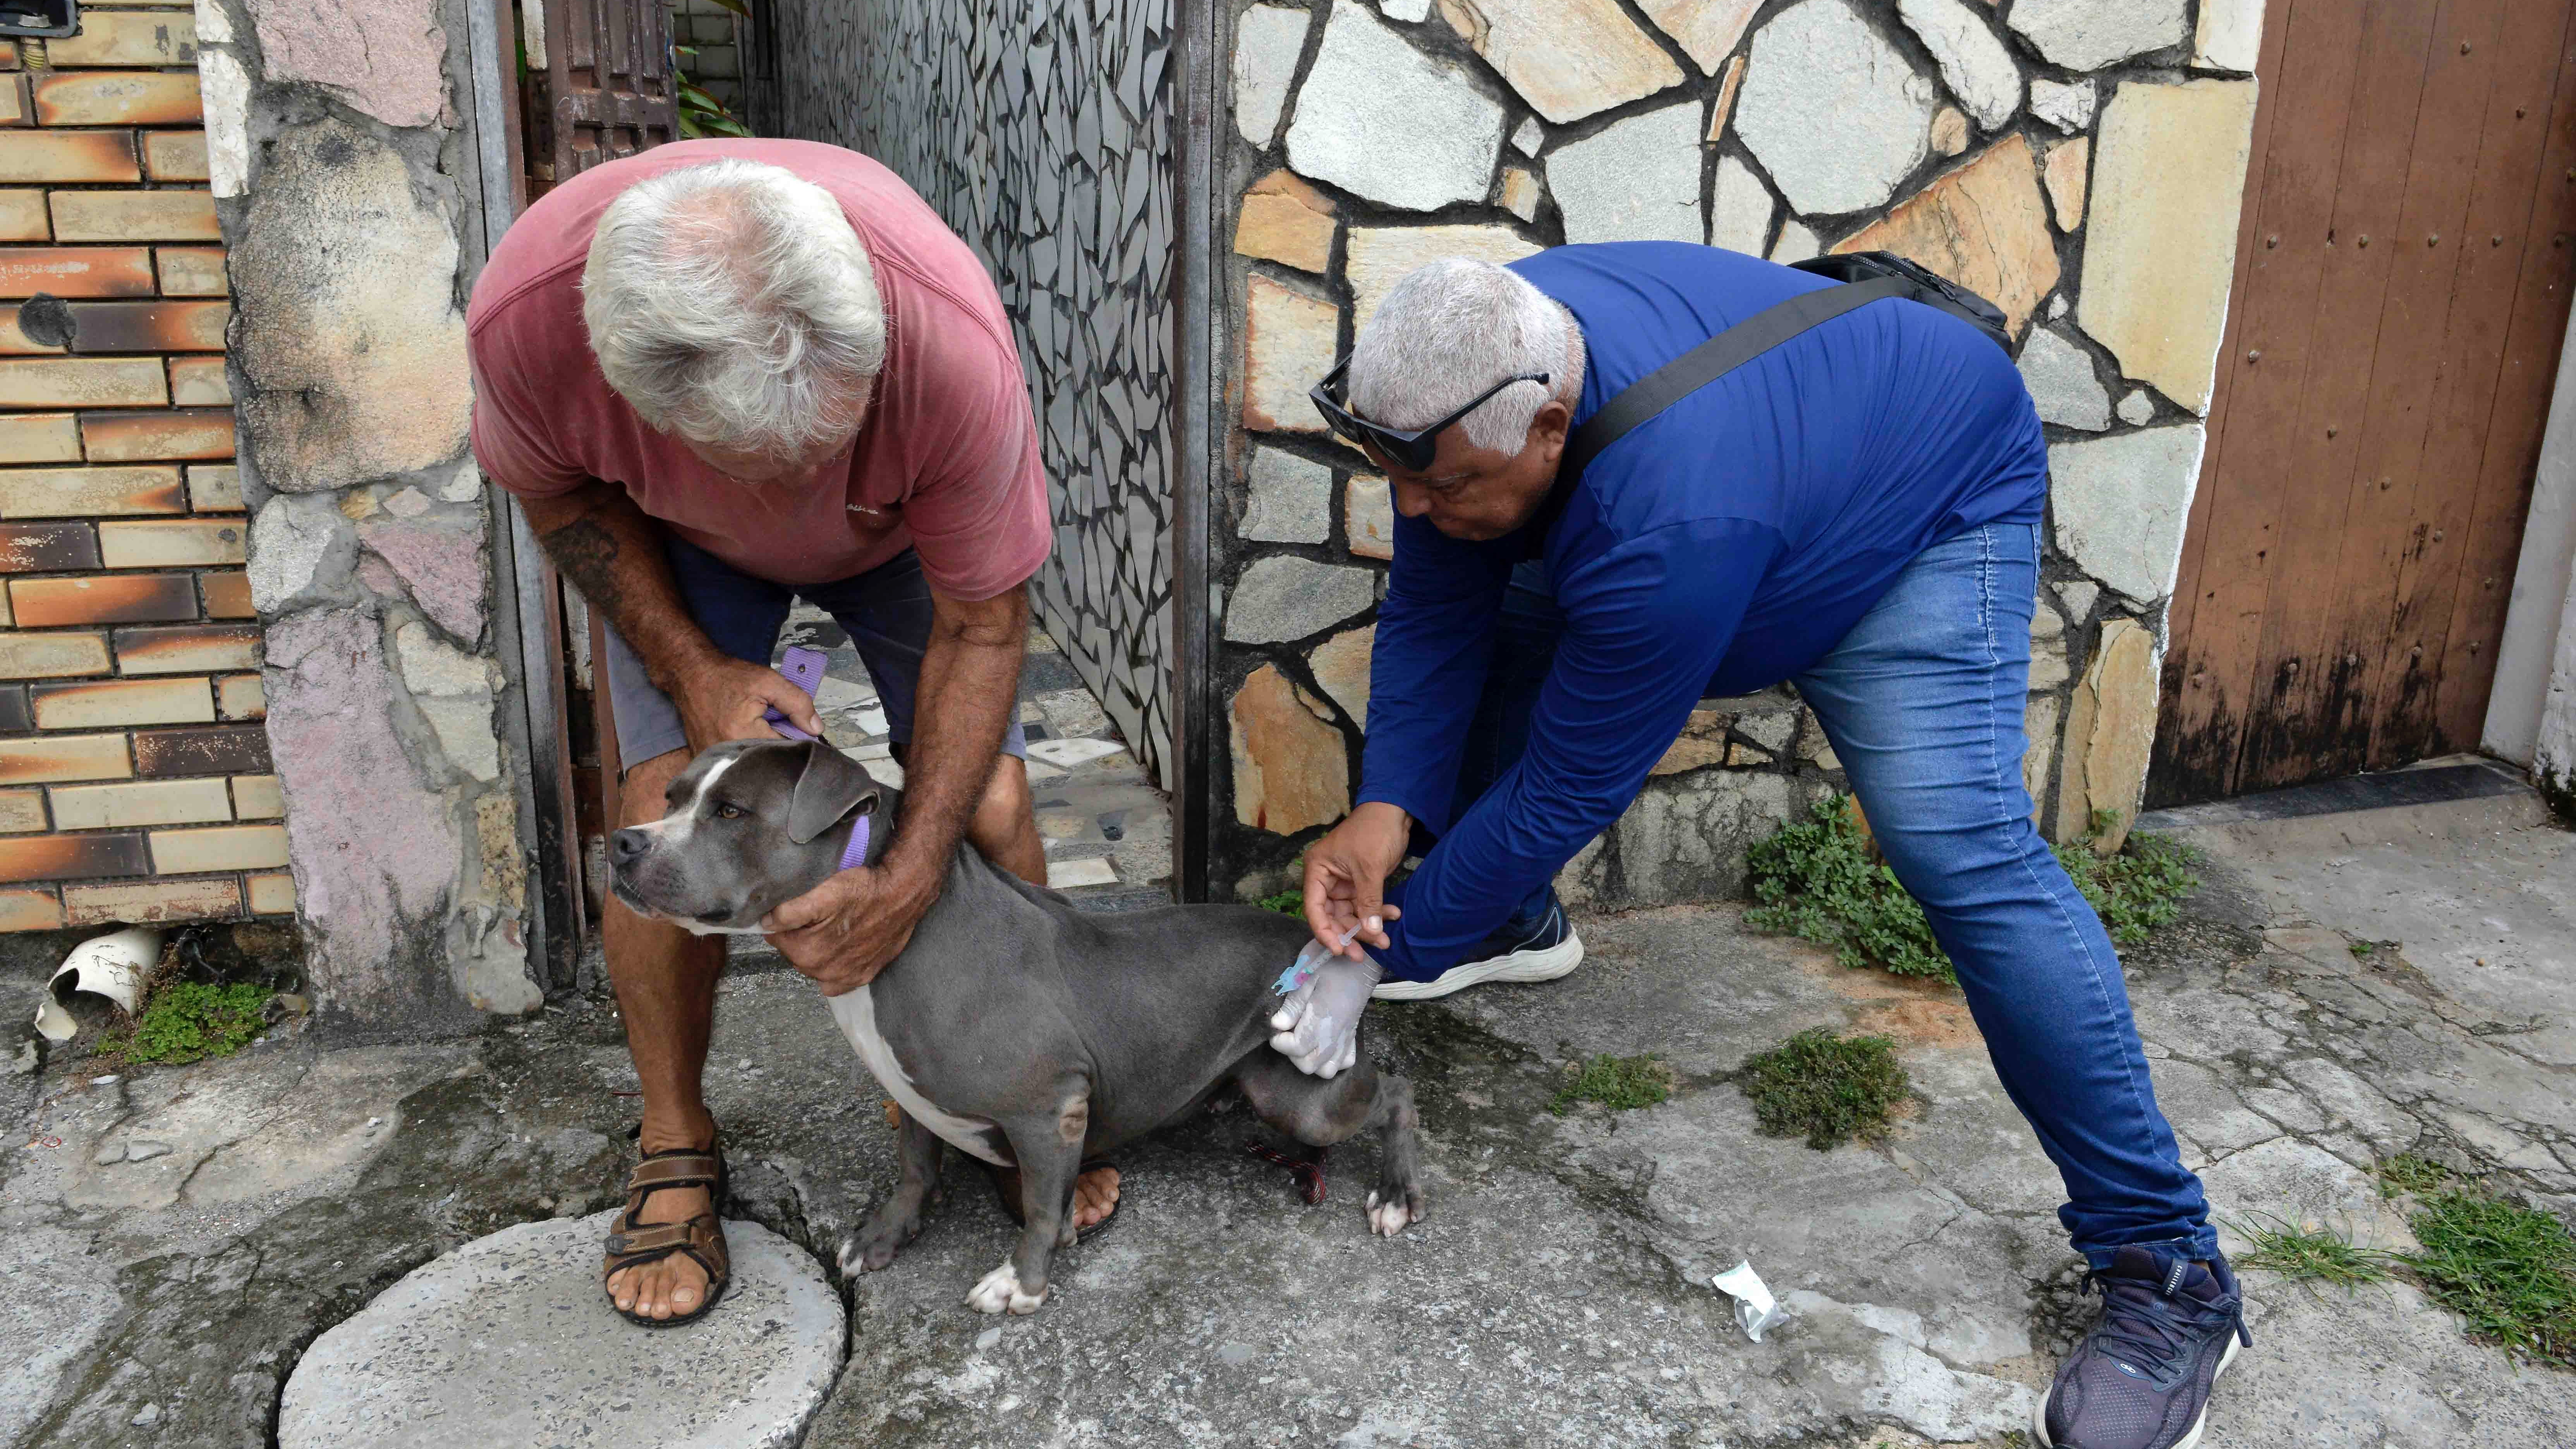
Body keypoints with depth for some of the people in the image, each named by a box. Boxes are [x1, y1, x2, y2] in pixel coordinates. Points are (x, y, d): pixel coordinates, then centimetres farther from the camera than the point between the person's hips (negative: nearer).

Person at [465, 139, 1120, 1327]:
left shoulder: (953, 337, -42)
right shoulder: (525, 311, -38)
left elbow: (982, 626, -27)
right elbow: (560, 493, -12)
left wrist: (910, 877, -30)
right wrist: (695, 671, -23)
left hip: (903, 533, 0)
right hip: (685, 539, 1)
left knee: (987, 802, -12)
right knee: (667, 806, -14)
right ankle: (675, 1150, 9)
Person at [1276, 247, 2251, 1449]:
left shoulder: (1668, 532, -44)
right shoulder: (1465, 385, -23)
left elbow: (1568, 793, -35)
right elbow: (1432, 619, -15)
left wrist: (1387, 957, -27)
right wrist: (1386, 810, -30)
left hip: (1929, 504, -7)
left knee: (1960, 846, -25)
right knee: (1490, 642, -2)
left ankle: (2165, 1269, -12)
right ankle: (1517, 924, 24)